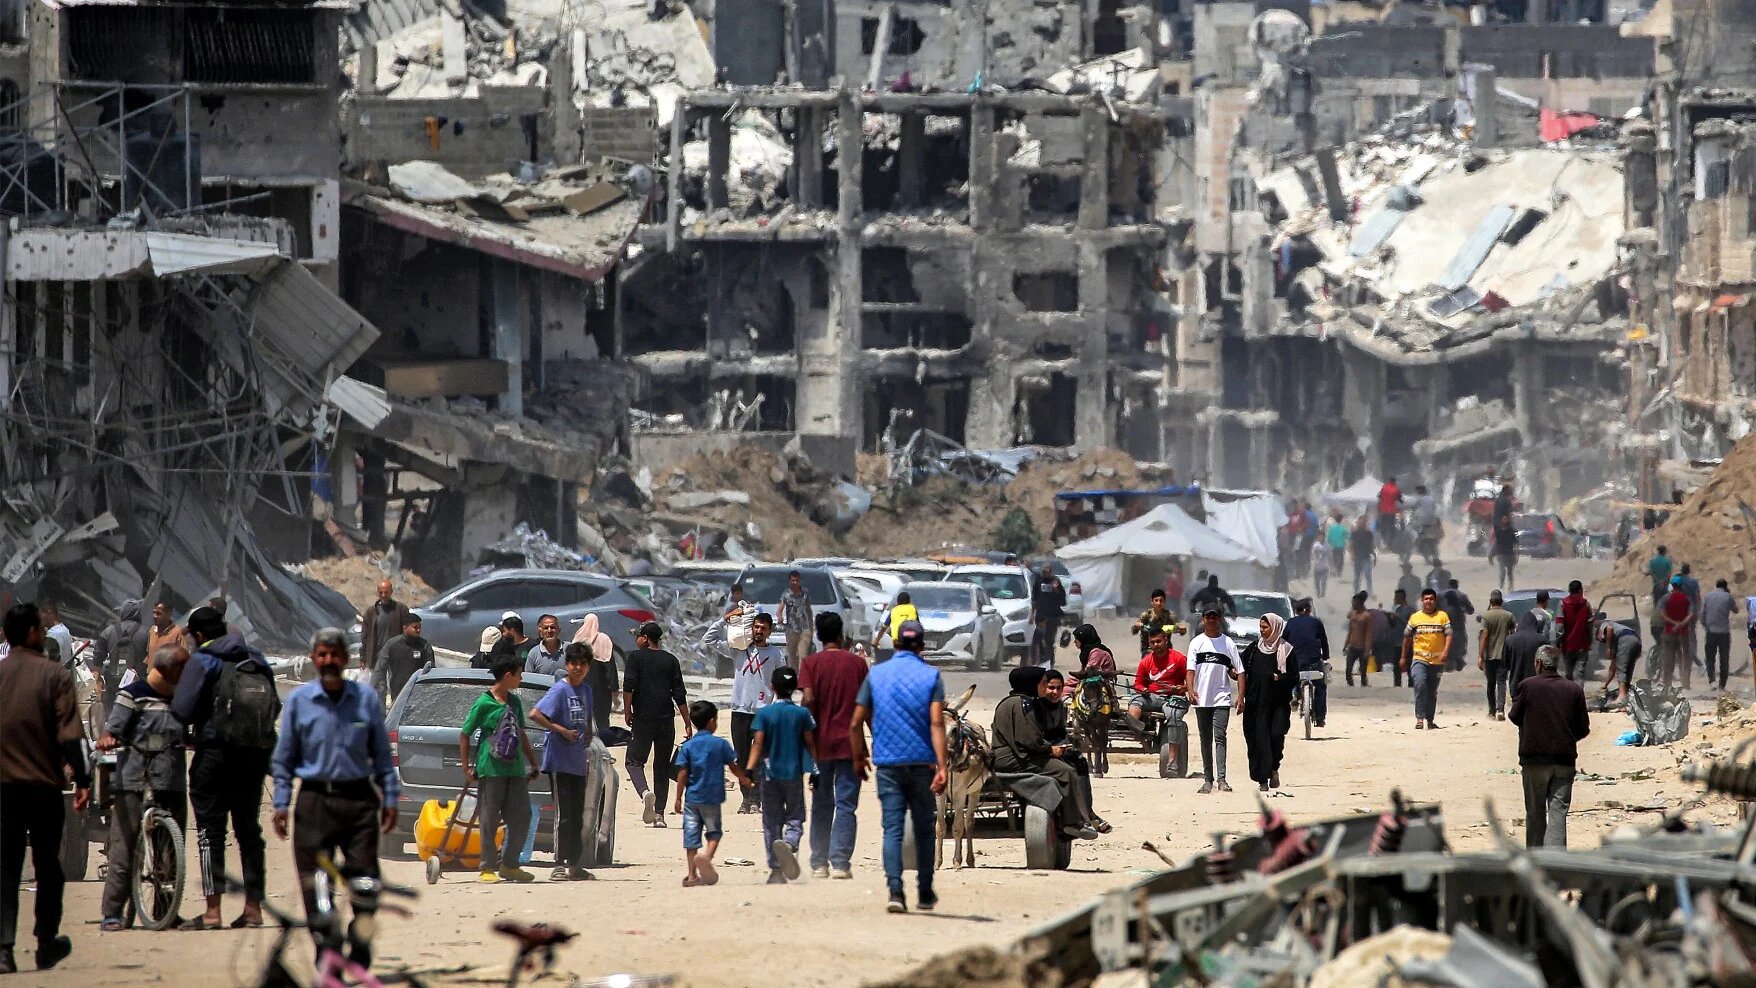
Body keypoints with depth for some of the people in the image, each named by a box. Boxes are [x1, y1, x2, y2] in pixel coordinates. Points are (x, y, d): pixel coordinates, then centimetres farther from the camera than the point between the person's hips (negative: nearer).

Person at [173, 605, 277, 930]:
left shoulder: (203, 663, -8)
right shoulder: (257, 662, 10)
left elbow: (181, 711, -16)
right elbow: (275, 709, 13)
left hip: (216, 753, -6)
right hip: (256, 754, 6)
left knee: (210, 830, -2)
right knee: (249, 829, 14)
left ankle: (212, 911, -9)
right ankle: (253, 908, 13)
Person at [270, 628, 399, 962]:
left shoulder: (366, 699, 5)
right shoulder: (298, 701, 4)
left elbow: (382, 753, 12)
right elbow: (284, 758, 10)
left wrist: (390, 797, 8)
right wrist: (281, 803, 4)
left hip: (358, 799, 0)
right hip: (314, 802, 0)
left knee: (365, 878, -3)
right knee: (315, 885, -2)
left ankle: (360, 942, 13)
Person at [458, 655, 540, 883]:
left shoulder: (515, 702, 13)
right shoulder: (484, 703, -7)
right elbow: (465, 735, -3)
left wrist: (533, 763, 22)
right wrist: (467, 769, -6)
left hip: (515, 769, 7)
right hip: (490, 770, -6)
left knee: (521, 818, 3)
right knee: (490, 821, -2)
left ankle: (508, 865, 14)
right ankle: (488, 868, 5)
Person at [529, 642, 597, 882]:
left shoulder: (585, 691, 12)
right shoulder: (560, 690, -11)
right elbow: (535, 715, -21)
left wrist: (587, 754, 16)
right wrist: (562, 731, -18)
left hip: (578, 763, 8)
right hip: (560, 761, -8)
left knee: (577, 816, 11)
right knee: (564, 815, -8)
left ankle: (576, 865, 16)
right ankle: (560, 866, -6)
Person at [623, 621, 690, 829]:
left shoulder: (635, 657, 1)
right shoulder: (671, 661, 10)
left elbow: (628, 686, -10)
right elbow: (679, 695, 7)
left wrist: (627, 711, -2)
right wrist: (688, 724, 8)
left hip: (642, 718, -3)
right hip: (666, 719, 3)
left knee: (634, 760, 2)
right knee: (662, 765, 10)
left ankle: (645, 792, -28)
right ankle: (659, 814, 5)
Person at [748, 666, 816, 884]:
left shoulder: (764, 713, -3)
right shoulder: (802, 713, -1)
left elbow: (758, 743, -10)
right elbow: (810, 744, 2)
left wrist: (749, 769, -14)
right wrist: (815, 769, 10)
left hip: (770, 774, 0)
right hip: (794, 775, 0)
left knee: (771, 822, 8)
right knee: (795, 819, 4)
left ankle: (776, 870, 7)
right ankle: (789, 843, -30)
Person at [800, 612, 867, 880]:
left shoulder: (811, 663, 0)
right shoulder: (857, 662, 2)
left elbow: (808, 700, -10)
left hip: (821, 744, 1)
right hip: (850, 743, -1)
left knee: (821, 805, 11)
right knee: (846, 805, -2)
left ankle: (819, 864, 12)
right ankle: (840, 863, -11)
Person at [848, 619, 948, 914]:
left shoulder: (876, 674, 3)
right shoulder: (931, 676, -2)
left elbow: (856, 723, 3)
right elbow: (936, 723, -12)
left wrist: (859, 757, 18)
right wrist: (941, 767, -16)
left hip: (887, 764, 1)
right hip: (922, 762, -1)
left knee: (892, 828, -1)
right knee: (924, 829, 12)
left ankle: (895, 891, -16)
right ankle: (925, 894, 18)